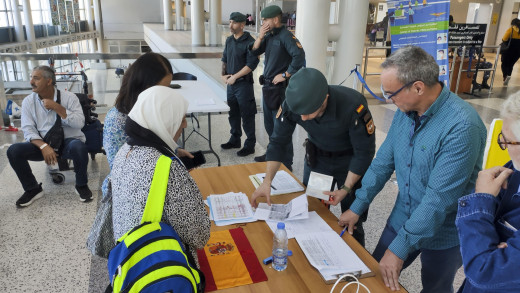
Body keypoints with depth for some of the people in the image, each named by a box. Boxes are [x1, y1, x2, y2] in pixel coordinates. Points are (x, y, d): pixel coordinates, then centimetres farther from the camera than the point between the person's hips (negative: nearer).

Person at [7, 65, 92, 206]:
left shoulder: (69, 97, -6)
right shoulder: (28, 101, 2)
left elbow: (80, 123, -16)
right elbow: (28, 130, -5)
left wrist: (57, 107, -21)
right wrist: (44, 146, -22)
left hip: (68, 142, -3)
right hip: (42, 144, 3)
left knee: (79, 147, -37)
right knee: (14, 151, -21)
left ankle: (81, 185, -11)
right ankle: (33, 189, 1)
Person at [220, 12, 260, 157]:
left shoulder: (249, 42, -12)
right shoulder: (229, 40, 10)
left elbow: (252, 64, -18)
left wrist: (234, 77, -15)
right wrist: (223, 75, 3)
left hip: (244, 84, -7)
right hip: (230, 83, 7)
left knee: (247, 115, 0)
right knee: (233, 113, 17)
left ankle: (250, 145, 11)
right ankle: (235, 139, 32)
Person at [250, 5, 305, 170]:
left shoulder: (286, 36, -14)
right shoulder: (269, 36, 11)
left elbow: (299, 56, -27)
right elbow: (254, 52, 10)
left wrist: (285, 75, -20)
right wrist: (260, 37, -4)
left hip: (280, 88, -9)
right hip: (267, 86, 9)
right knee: (269, 125, 19)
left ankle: (286, 164, 7)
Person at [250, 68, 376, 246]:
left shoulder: (353, 106, -35)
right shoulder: (292, 104, -25)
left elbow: (364, 153, -22)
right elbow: (278, 142, -14)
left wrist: (346, 189, -24)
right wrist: (267, 181, -23)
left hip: (350, 159, -3)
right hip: (316, 156, 3)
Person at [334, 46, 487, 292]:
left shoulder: (461, 126, -29)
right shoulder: (405, 111, -7)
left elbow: (439, 199, -30)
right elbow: (383, 161, 1)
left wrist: (400, 248, -25)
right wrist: (357, 207, 0)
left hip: (443, 233, -5)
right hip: (402, 219, 6)